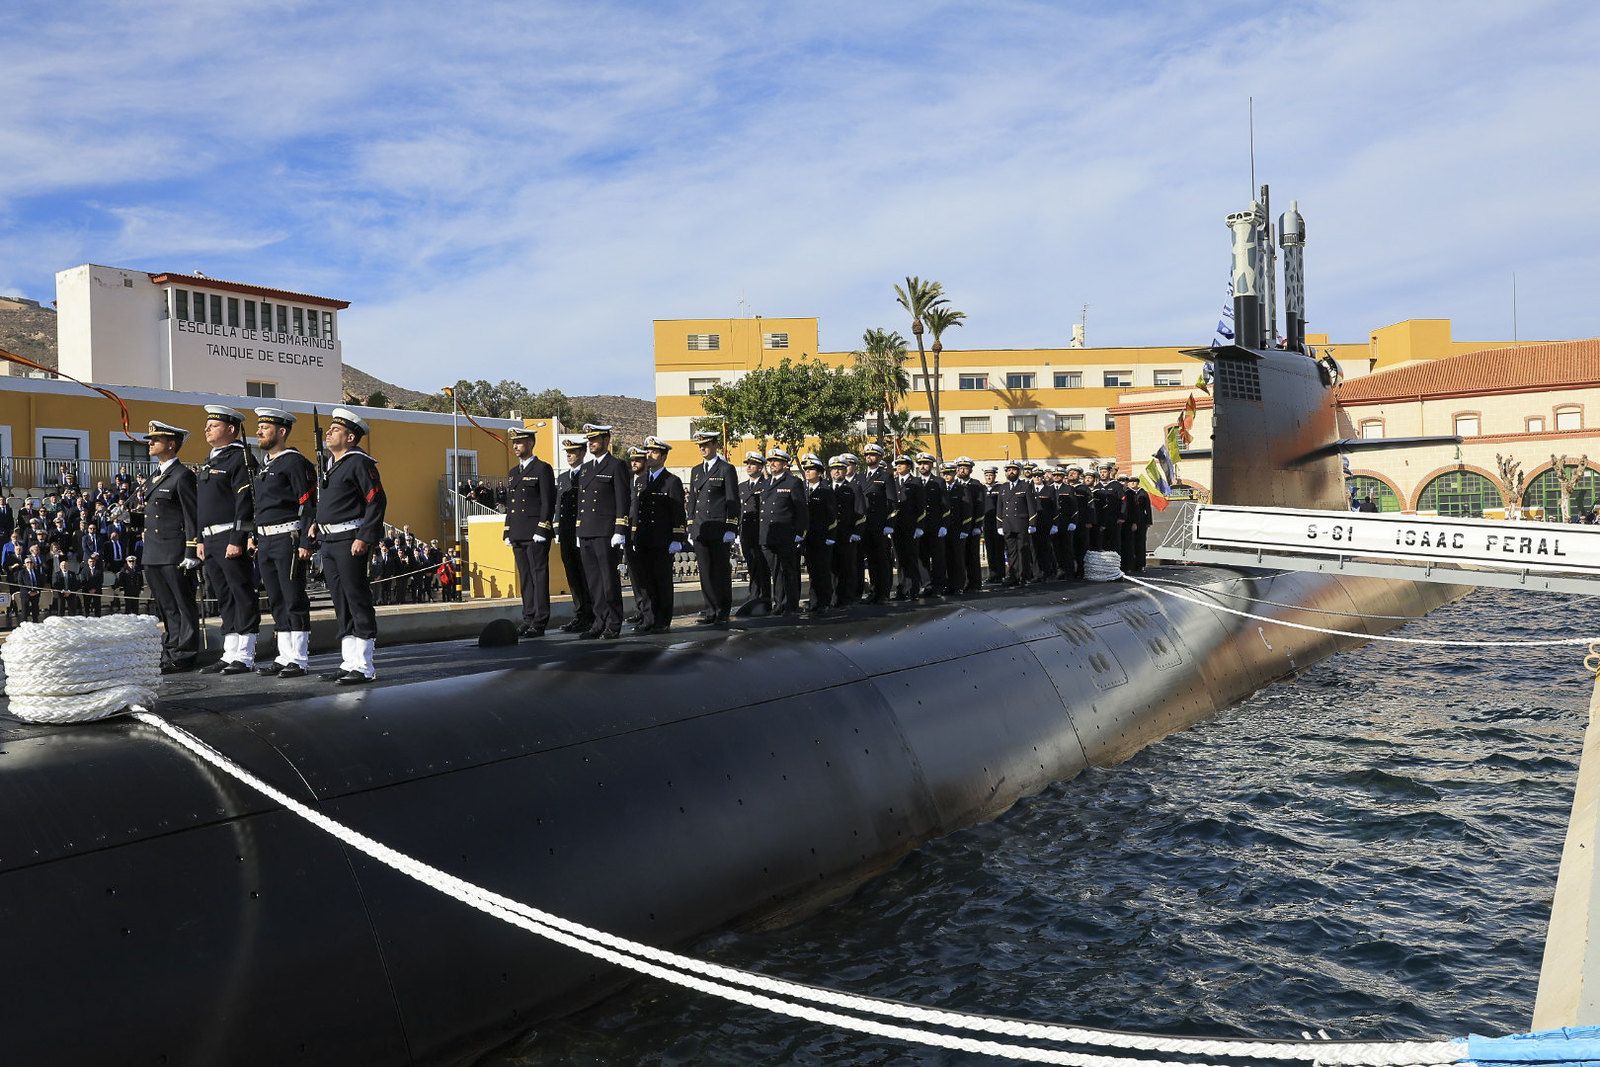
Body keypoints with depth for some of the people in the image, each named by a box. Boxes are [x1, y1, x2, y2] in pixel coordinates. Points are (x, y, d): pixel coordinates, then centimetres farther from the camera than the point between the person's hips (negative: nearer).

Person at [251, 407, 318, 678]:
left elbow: (309, 505, -14)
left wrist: (306, 543, -19)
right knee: (276, 601, 10)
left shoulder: (295, 462, -8)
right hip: (266, 541, 9)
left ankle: (300, 660, -1)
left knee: (294, 599, -6)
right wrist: (255, 540, 18)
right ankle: (285, 657, 16)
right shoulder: (264, 465, 19)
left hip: (288, 538, -9)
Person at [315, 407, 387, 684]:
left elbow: (377, 501, -15)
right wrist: (317, 524, 13)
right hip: (328, 542, 9)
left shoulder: (359, 462, -9)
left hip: (350, 541, -9)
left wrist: (364, 538, -20)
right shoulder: (331, 463, 19)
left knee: (358, 601, -6)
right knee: (341, 605, 11)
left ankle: (363, 667, -3)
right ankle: (349, 663, 18)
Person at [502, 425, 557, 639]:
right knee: (525, 578, 8)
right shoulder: (512, 473, 20)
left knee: (539, 576, -6)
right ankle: (528, 619, 13)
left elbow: (548, 502, -10)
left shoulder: (543, 469, -3)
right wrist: (508, 532, 15)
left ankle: (540, 623, -5)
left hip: (536, 534, -7)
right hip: (518, 535, 7)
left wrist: (541, 531, -16)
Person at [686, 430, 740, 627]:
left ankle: (723, 613, 7)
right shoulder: (696, 470, 18)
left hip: (720, 531, -5)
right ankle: (711, 611, 11)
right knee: (705, 573, 5)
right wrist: (690, 529, 13)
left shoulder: (727, 469, 0)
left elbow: (733, 501, -5)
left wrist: (731, 529, -12)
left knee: (721, 573, -1)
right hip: (700, 531, 5)